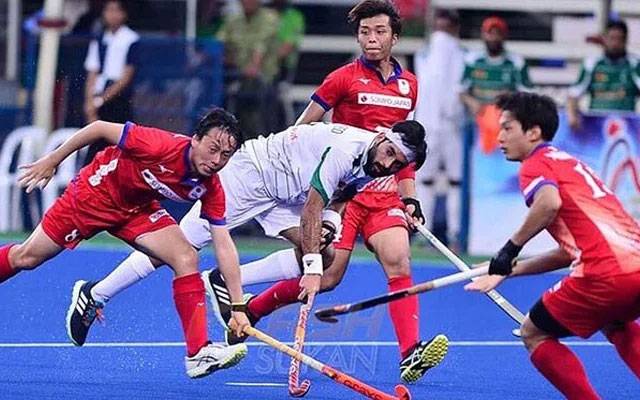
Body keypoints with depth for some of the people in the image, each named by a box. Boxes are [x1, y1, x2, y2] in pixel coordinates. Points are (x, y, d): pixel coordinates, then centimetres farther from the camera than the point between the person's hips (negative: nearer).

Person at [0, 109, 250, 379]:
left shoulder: (210, 188, -21)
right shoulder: (161, 145, -36)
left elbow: (224, 247, -17)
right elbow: (99, 129, -24)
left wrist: (238, 306, -22)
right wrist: (51, 161, -16)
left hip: (138, 209, 3)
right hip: (96, 193, -3)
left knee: (187, 259, -18)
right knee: (27, 258, 6)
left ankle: (198, 353, -18)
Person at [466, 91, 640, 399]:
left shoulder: (536, 164, 4)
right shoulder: (570, 162, 30)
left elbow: (550, 202, -22)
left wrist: (511, 248, -10)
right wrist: (509, 270, 34)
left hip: (607, 274, -9)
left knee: (534, 335, 11)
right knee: (615, 325, 39)